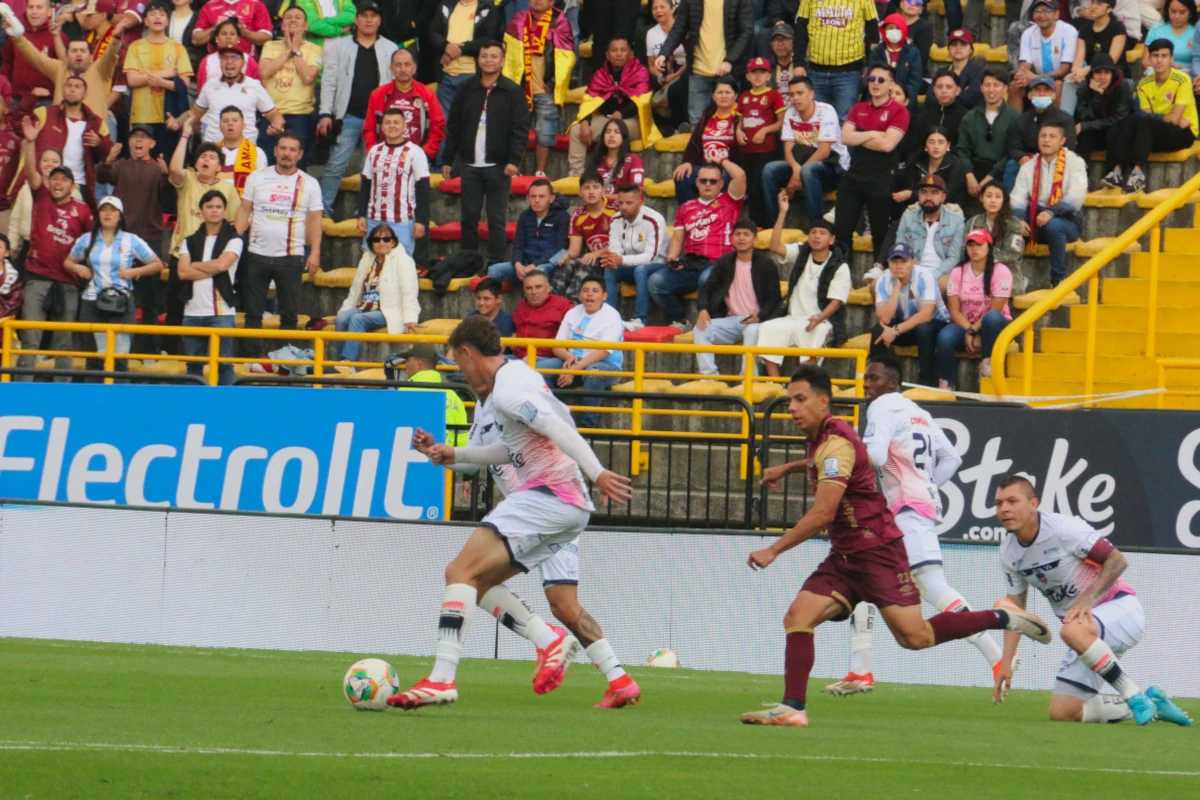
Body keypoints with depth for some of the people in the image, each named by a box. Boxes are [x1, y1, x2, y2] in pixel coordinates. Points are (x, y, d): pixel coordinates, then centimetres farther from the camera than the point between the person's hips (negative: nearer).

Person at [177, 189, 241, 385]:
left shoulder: (233, 240, 4)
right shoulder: (190, 241, 13)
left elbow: (222, 264, -12)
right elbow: (182, 271, -1)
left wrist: (195, 265, 1)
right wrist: (213, 270, -7)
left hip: (221, 312, -4)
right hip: (193, 311, 4)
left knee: (223, 363, -5)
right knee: (193, 364, 7)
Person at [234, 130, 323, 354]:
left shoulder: (309, 184, 5)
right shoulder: (257, 178, 6)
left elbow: (314, 220, 3)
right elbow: (244, 211, 8)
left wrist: (315, 252, -6)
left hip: (291, 258, -1)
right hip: (257, 255, 1)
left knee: (289, 314, 2)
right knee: (253, 312, 3)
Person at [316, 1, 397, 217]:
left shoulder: (390, 49, 7)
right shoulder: (340, 47, 5)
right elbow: (329, 81, 2)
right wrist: (325, 114, -5)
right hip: (348, 116, -1)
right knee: (336, 164, -4)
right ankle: (323, 210, 2)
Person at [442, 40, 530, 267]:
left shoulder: (513, 92, -1)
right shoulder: (466, 90, 8)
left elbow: (521, 129, -5)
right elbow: (453, 126, 11)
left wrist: (514, 160, -16)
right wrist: (447, 159, 7)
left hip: (499, 166, -3)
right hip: (470, 165, 3)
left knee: (496, 219, 0)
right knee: (469, 217, 5)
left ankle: (496, 263, 4)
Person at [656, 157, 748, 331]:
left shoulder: (729, 202, 12)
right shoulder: (686, 208, 23)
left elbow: (740, 176, -2)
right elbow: (677, 238, 21)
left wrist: (721, 162, 15)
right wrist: (671, 258, 1)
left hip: (716, 264, -4)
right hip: (689, 265, 4)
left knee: (707, 279, -40)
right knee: (655, 282, -20)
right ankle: (681, 321, -3)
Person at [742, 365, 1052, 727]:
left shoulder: (835, 443, -19)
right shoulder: (821, 439, 12)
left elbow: (823, 513, -25)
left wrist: (774, 550, -21)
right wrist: (787, 468, 39)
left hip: (877, 550, -9)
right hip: (844, 557, 9)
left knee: (914, 637, -12)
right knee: (797, 617, -8)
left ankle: (1003, 619, 3)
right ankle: (792, 708, -10)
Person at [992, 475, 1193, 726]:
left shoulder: (1064, 529, -19)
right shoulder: (1008, 552, 2)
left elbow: (1117, 560, -16)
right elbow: (1015, 608, 9)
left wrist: (1087, 599, -26)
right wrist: (1006, 662, 0)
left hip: (1121, 610, -8)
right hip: (1089, 634, 8)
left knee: (1072, 631, -41)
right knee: (1061, 713, -2)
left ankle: (1134, 696, -26)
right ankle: (1150, 705, 13)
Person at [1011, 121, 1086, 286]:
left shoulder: (1074, 163, -3)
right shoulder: (1029, 166, 9)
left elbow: (1076, 196, -17)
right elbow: (1018, 200, -1)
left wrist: (1051, 212, -31)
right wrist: (1018, 219, -24)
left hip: (1065, 220, -3)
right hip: (1035, 221, 3)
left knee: (1053, 226, -38)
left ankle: (1058, 278, -24)